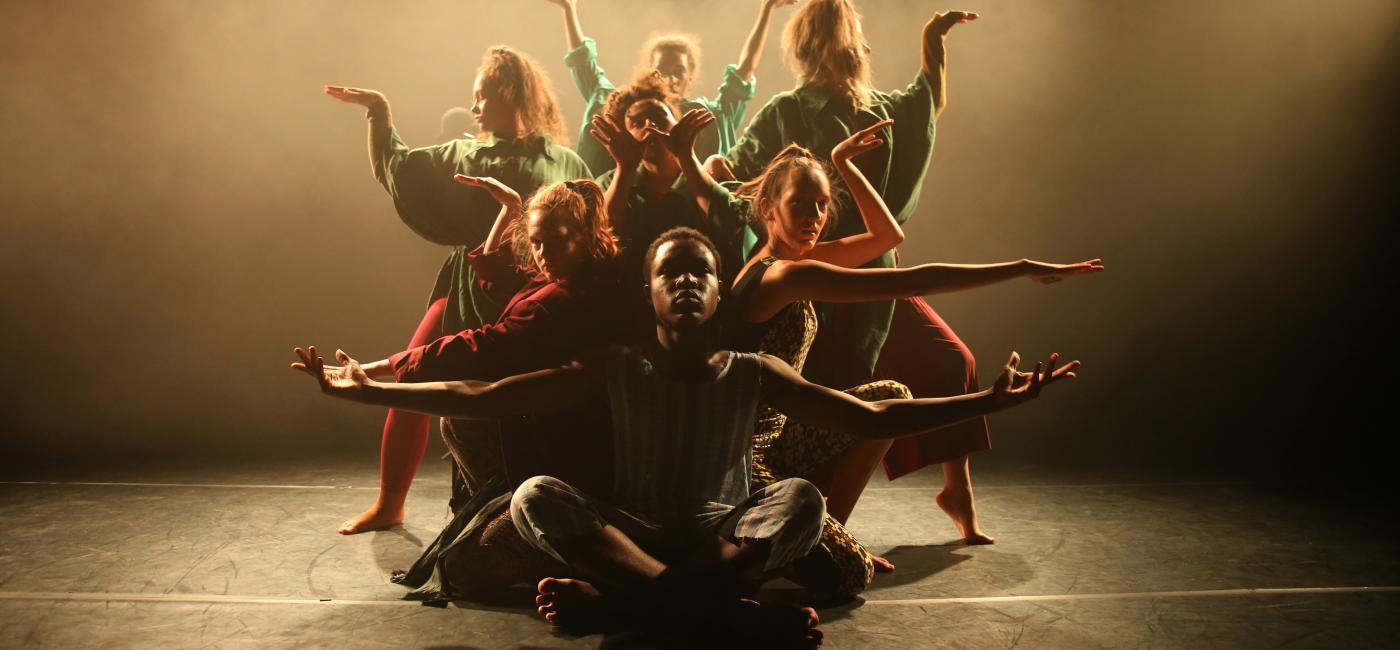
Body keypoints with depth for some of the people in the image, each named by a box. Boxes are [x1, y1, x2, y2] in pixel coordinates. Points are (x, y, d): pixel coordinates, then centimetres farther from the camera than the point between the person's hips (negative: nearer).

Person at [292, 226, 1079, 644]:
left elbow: (874, 418, -5)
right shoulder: (615, 368, 1)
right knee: (537, 496, -26)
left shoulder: (755, 373, 0)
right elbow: (483, 398, -4)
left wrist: (991, 400, -15)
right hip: (631, 535, 0)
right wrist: (370, 389, -13)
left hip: (725, 539, 0)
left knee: (803, 499, -28)